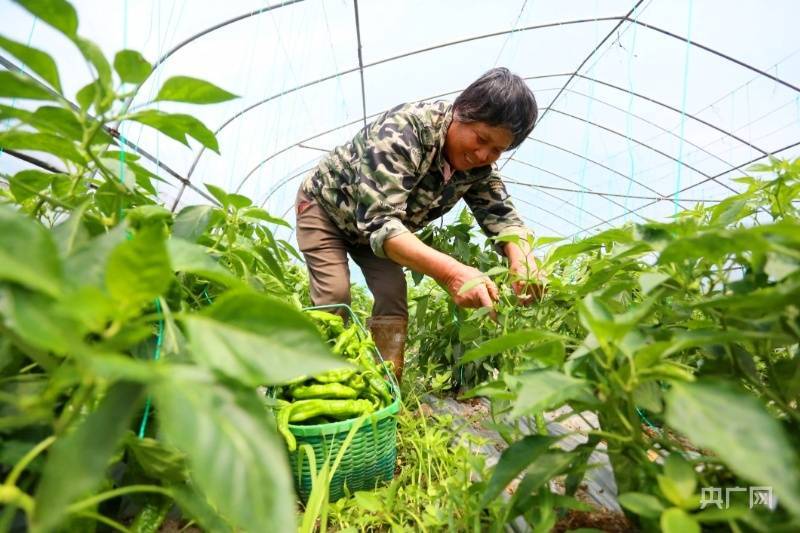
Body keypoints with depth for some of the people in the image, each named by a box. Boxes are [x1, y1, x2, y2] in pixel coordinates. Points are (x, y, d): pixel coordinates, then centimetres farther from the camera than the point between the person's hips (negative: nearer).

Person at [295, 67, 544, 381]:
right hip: (325, 206, -5)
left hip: (376, 227, 5)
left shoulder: (478, 166, -17)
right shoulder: (402, 132, -38)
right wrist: (451, 272, -61)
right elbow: (378, 220, -47)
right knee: (334, 300, -16)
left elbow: (500, 213, -15)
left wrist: (521, 257, -40)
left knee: (393, 299, -8)